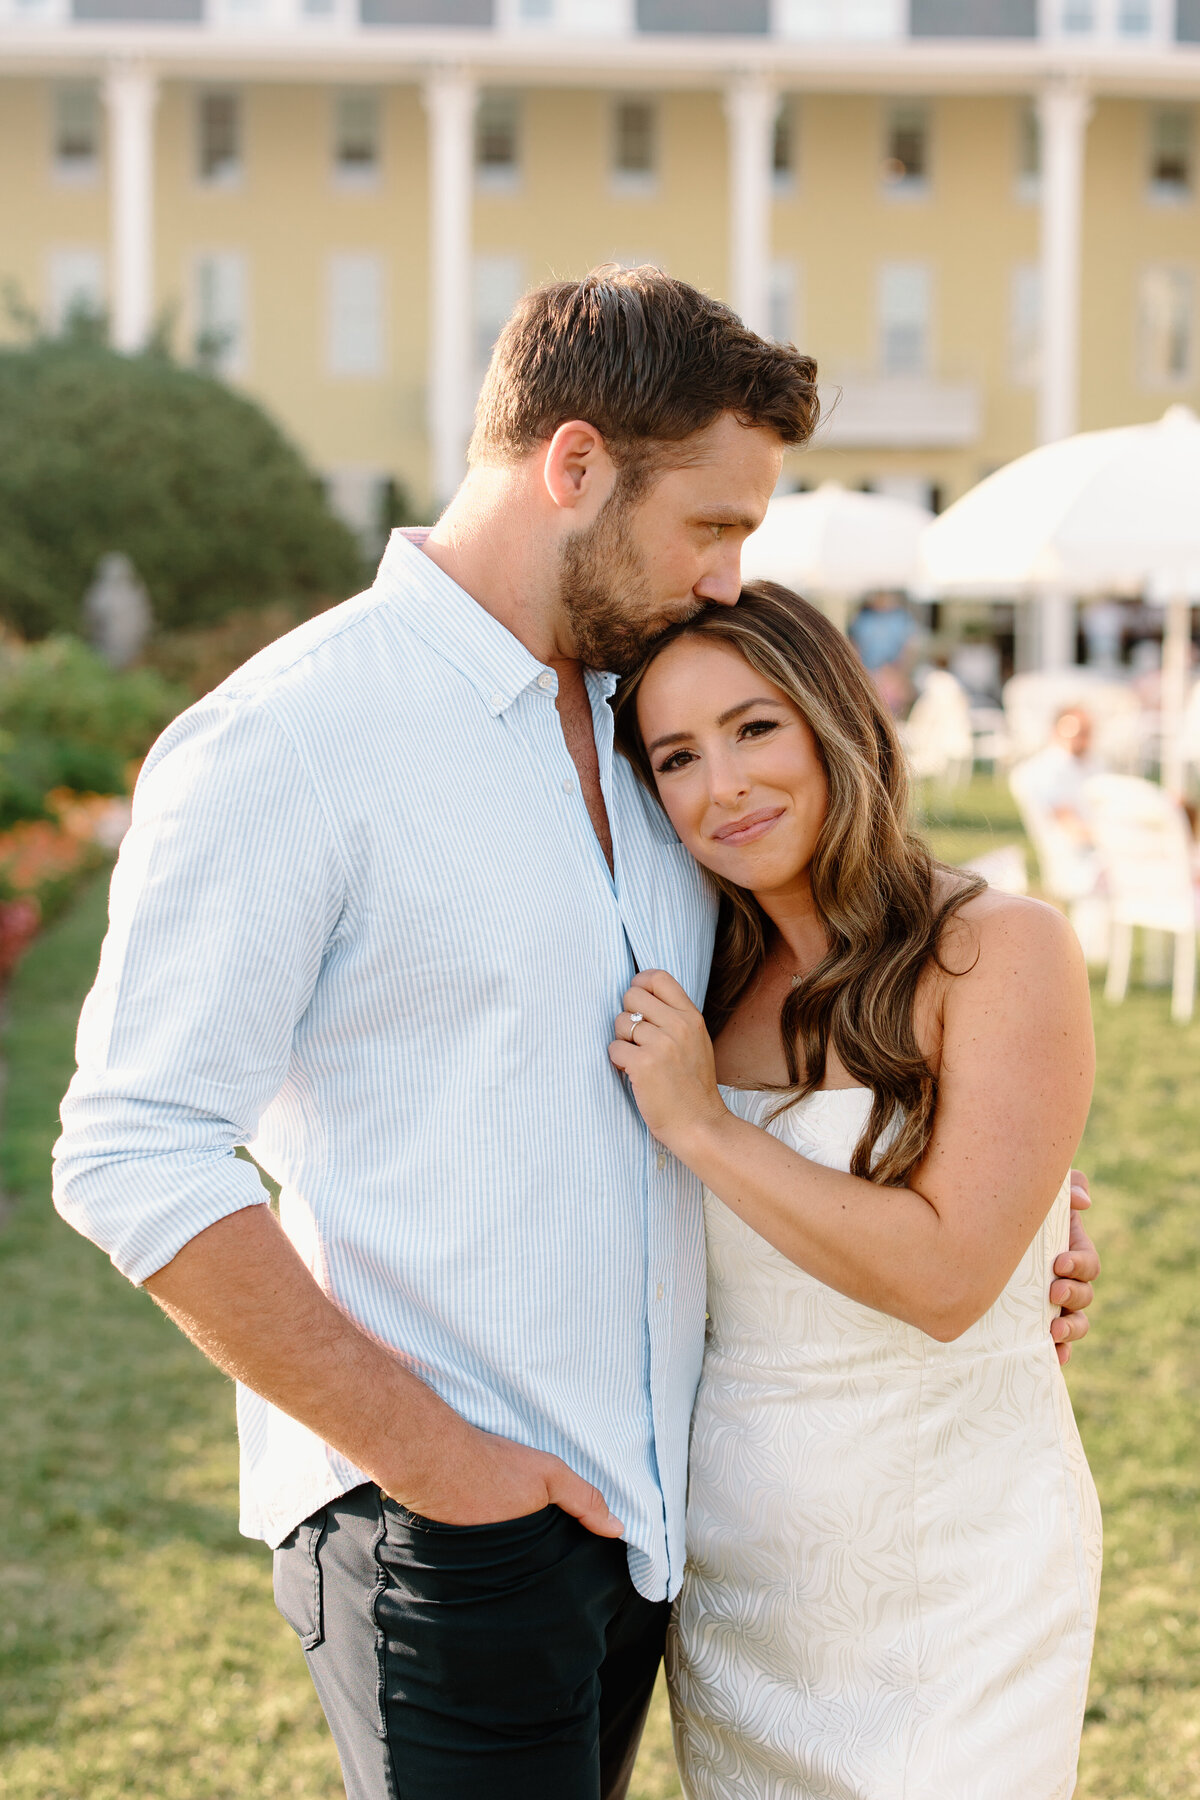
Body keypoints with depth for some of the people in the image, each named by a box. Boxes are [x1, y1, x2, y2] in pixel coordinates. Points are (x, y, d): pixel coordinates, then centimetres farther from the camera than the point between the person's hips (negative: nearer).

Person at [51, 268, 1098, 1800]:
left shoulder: (639, 727, 11)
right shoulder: (283, 742, -13)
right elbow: (134, 1159, -17)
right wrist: (427, 1456, -17)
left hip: (639, 1494, 7)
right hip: (444, 1535, -7)